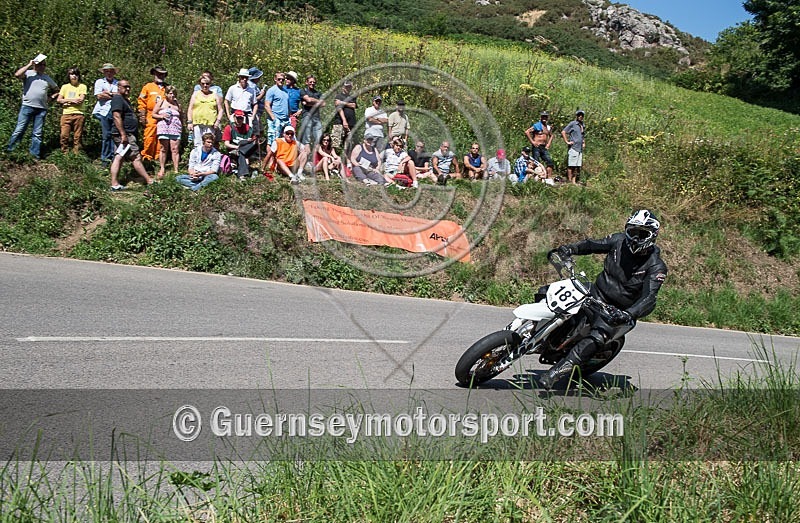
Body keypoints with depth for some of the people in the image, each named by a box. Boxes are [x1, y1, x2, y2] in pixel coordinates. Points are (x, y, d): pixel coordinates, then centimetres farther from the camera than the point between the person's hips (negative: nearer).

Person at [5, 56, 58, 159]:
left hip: (42, 109, 4)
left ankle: (35, 153, 10)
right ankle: (9, 150, 1)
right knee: (19, 130, -5)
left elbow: (56, 88, 28)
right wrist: (29, 65, -9)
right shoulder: (28, 73, 3)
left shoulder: (47, 78, 17)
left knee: (37, 133, 5)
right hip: (27, 107, -4)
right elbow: (17, 74, -17)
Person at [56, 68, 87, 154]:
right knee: (64, 136, -8)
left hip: (78, 114, -2)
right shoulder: (65, 86, 15)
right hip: (66, 114, 2)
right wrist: (72, 100, -4)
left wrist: (67, 101, -3)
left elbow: (81, 99, -5)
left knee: (77, 137, -3)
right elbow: (59, 100, 7)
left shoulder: (82, 86, 8)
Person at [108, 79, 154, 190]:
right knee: (136, 157, -7)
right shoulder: (117, 99, -10)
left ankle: (114, 184, 4)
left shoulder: (125, 99, 22)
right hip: (124, 135, -10)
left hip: (126, 135, 10)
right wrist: (123, 134, -25)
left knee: (118, 158, 6)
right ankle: (149, 181, -5)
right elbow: (117, 117, -20)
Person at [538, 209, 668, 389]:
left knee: (596, 338, -33)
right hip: (595, 294, 6)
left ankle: (555, 373, -35)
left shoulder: (656, 267, -15)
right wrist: (570, 249, -11)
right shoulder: (620, 240, -1)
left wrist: (628, 314, -45)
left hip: (617, 312, -6)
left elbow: (649, 299, -26)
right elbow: (593, 245, 11)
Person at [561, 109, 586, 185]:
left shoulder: (583, 126, 19)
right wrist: (567, 142, -11)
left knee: (577, 166, 7)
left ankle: (574, 181, 11)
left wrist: (584, 143, 20)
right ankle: (569, 181, -4)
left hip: (580, 149, 7)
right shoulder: (572, 124, -3)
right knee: (571, 165, -6)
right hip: (573, 147, -7)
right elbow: (563, 132, -9)